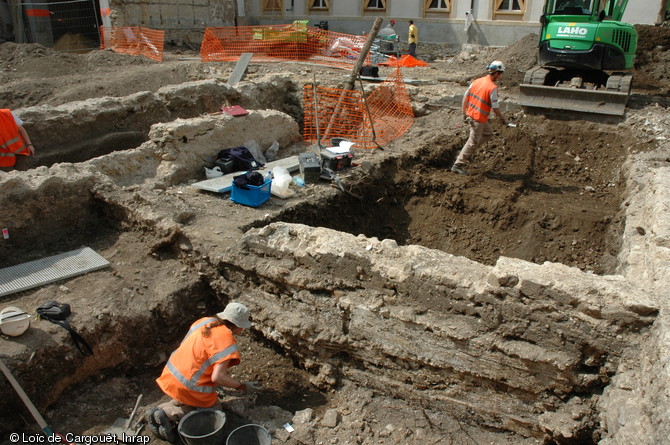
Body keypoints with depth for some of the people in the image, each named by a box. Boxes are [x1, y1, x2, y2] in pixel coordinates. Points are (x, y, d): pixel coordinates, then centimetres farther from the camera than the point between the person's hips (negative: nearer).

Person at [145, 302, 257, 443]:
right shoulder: (226, 341, -21)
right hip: (189, 386, -8)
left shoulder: (205, 321, 2)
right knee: (214, 408, 14)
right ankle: (168, 415, -3)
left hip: (171, 374, 8)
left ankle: (159, 411, 8)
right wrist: (242, 386, -11)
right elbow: (217, 377, -25)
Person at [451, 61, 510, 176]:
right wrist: (503, 119, 1)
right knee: (473, 142, 2)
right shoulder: (493, 88, -18)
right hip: (479, 118, -8)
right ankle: (458, 165, 5)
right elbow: (495, 107, -15)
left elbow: (465, 97, 8)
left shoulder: (477, 81, 3)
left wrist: (464, 113, 18)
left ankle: (467, 152, 22)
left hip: (470, 114, 8)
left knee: (488, 133, 25)